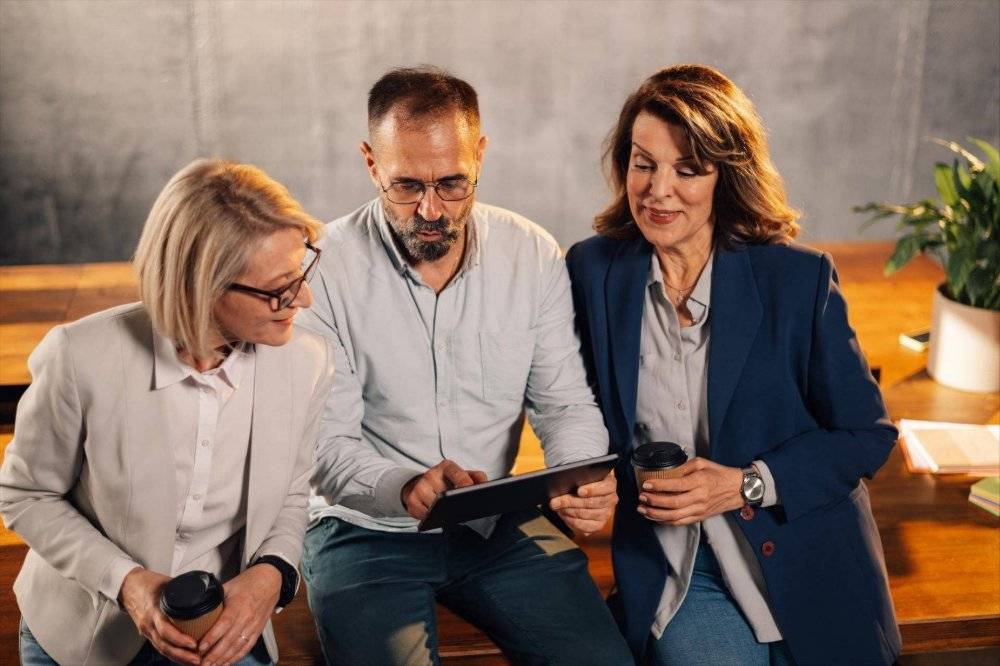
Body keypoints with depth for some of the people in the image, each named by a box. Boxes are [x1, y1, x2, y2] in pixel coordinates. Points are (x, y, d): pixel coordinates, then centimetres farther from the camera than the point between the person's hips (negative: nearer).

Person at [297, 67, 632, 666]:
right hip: (367, 527, -2)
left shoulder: (534, 256, -2)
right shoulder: (323, 268, -12)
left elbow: (565, 404, 4)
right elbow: (324, 442, -12)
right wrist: (403, 488, -33)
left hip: (500, 524, 3)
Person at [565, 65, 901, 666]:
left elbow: (866, 433, -3)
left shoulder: (798, 278, -8)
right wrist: (606, 479, -8)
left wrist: (748, 485, -15)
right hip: (671, 565, 1)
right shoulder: (592, 271, -2)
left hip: (805, 565, 0)